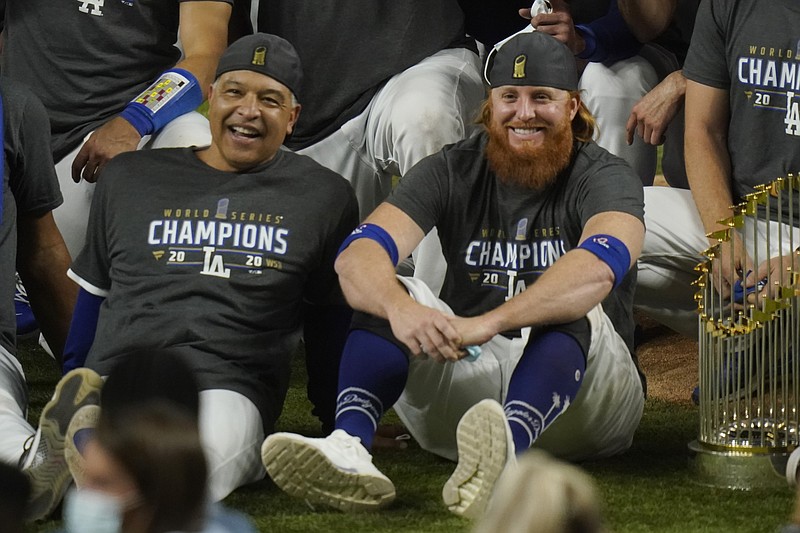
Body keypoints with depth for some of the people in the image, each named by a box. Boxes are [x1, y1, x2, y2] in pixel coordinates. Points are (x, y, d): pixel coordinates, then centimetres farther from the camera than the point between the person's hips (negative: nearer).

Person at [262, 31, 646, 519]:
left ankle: (507, 448, -63)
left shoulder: (604, 177, -5)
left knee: (572, 310, -33)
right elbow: (359, 253, -12)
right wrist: (400, 307, -37)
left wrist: (489, 322, -44)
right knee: (386, 292, -18)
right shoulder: (453, 172, 4)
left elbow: (600, 266, -29)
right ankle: (349, 448, -44)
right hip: (467, 375, 3)